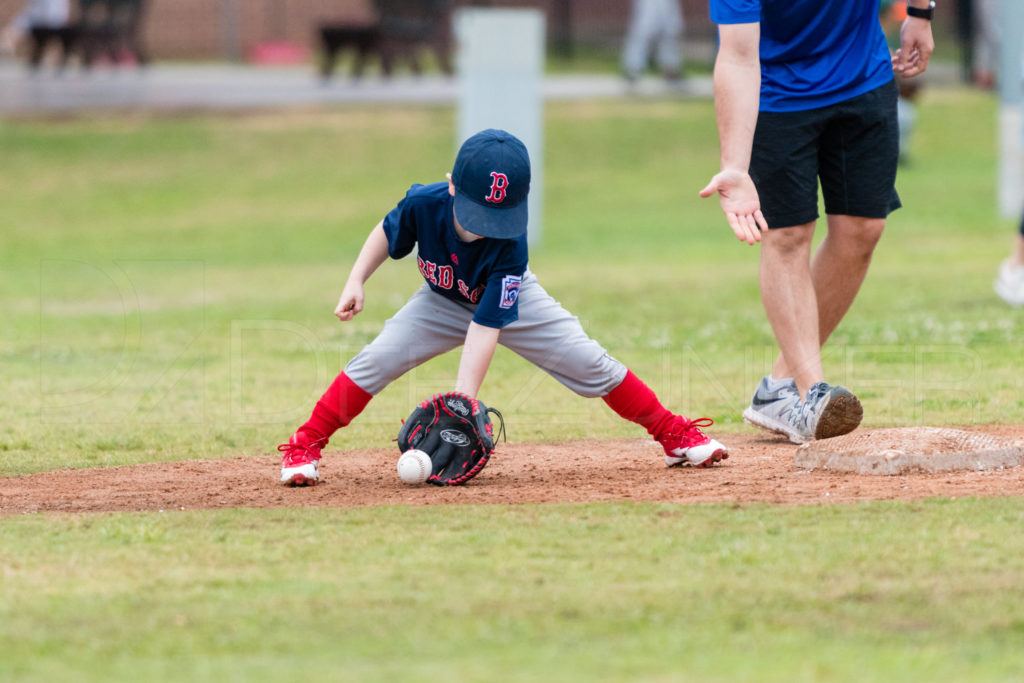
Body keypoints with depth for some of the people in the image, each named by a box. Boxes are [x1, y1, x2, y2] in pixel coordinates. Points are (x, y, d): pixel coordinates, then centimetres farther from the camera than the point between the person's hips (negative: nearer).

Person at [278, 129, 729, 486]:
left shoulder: (509, 246, -39)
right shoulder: (424, 204, -32)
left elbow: (486, 327, -41)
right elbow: (387, 233, -7)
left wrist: (463, 399, -46)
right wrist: (356, 282, -15)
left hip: (511, 302, -2)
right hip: (443, 304, 2)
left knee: (589, 363, -10)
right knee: (377, 360, -18)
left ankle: (671, 433, 6)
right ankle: (304, 448, -6)